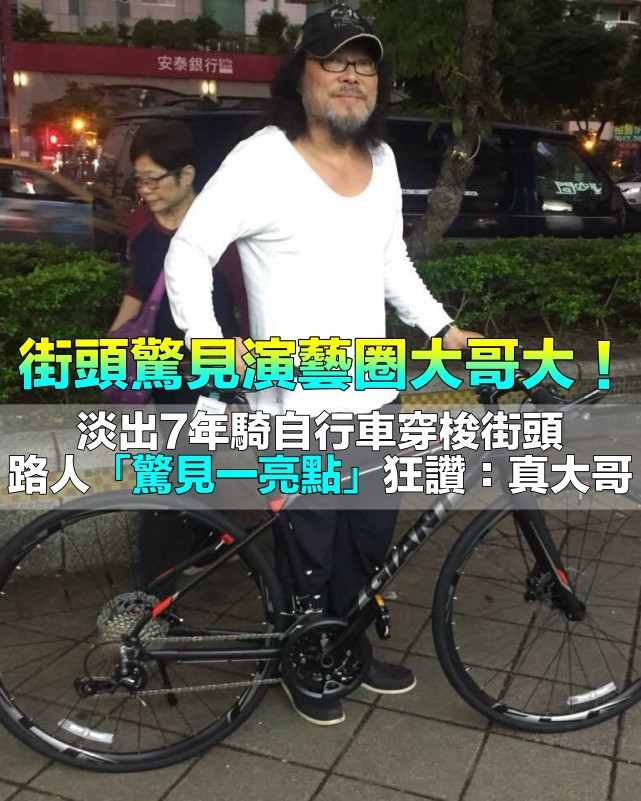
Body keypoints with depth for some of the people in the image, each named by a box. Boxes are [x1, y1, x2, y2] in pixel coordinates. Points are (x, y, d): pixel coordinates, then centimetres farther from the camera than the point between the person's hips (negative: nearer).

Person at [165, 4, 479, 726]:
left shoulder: (381, 159, 7)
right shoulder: (263, 159, -12)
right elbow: (188, 253, -11)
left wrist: (443, 327, 10)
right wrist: (210, 345, -21)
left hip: (374, 395, 6)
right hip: (299, 406, -6)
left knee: (370, 542, 18)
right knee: (311, 552, 9)